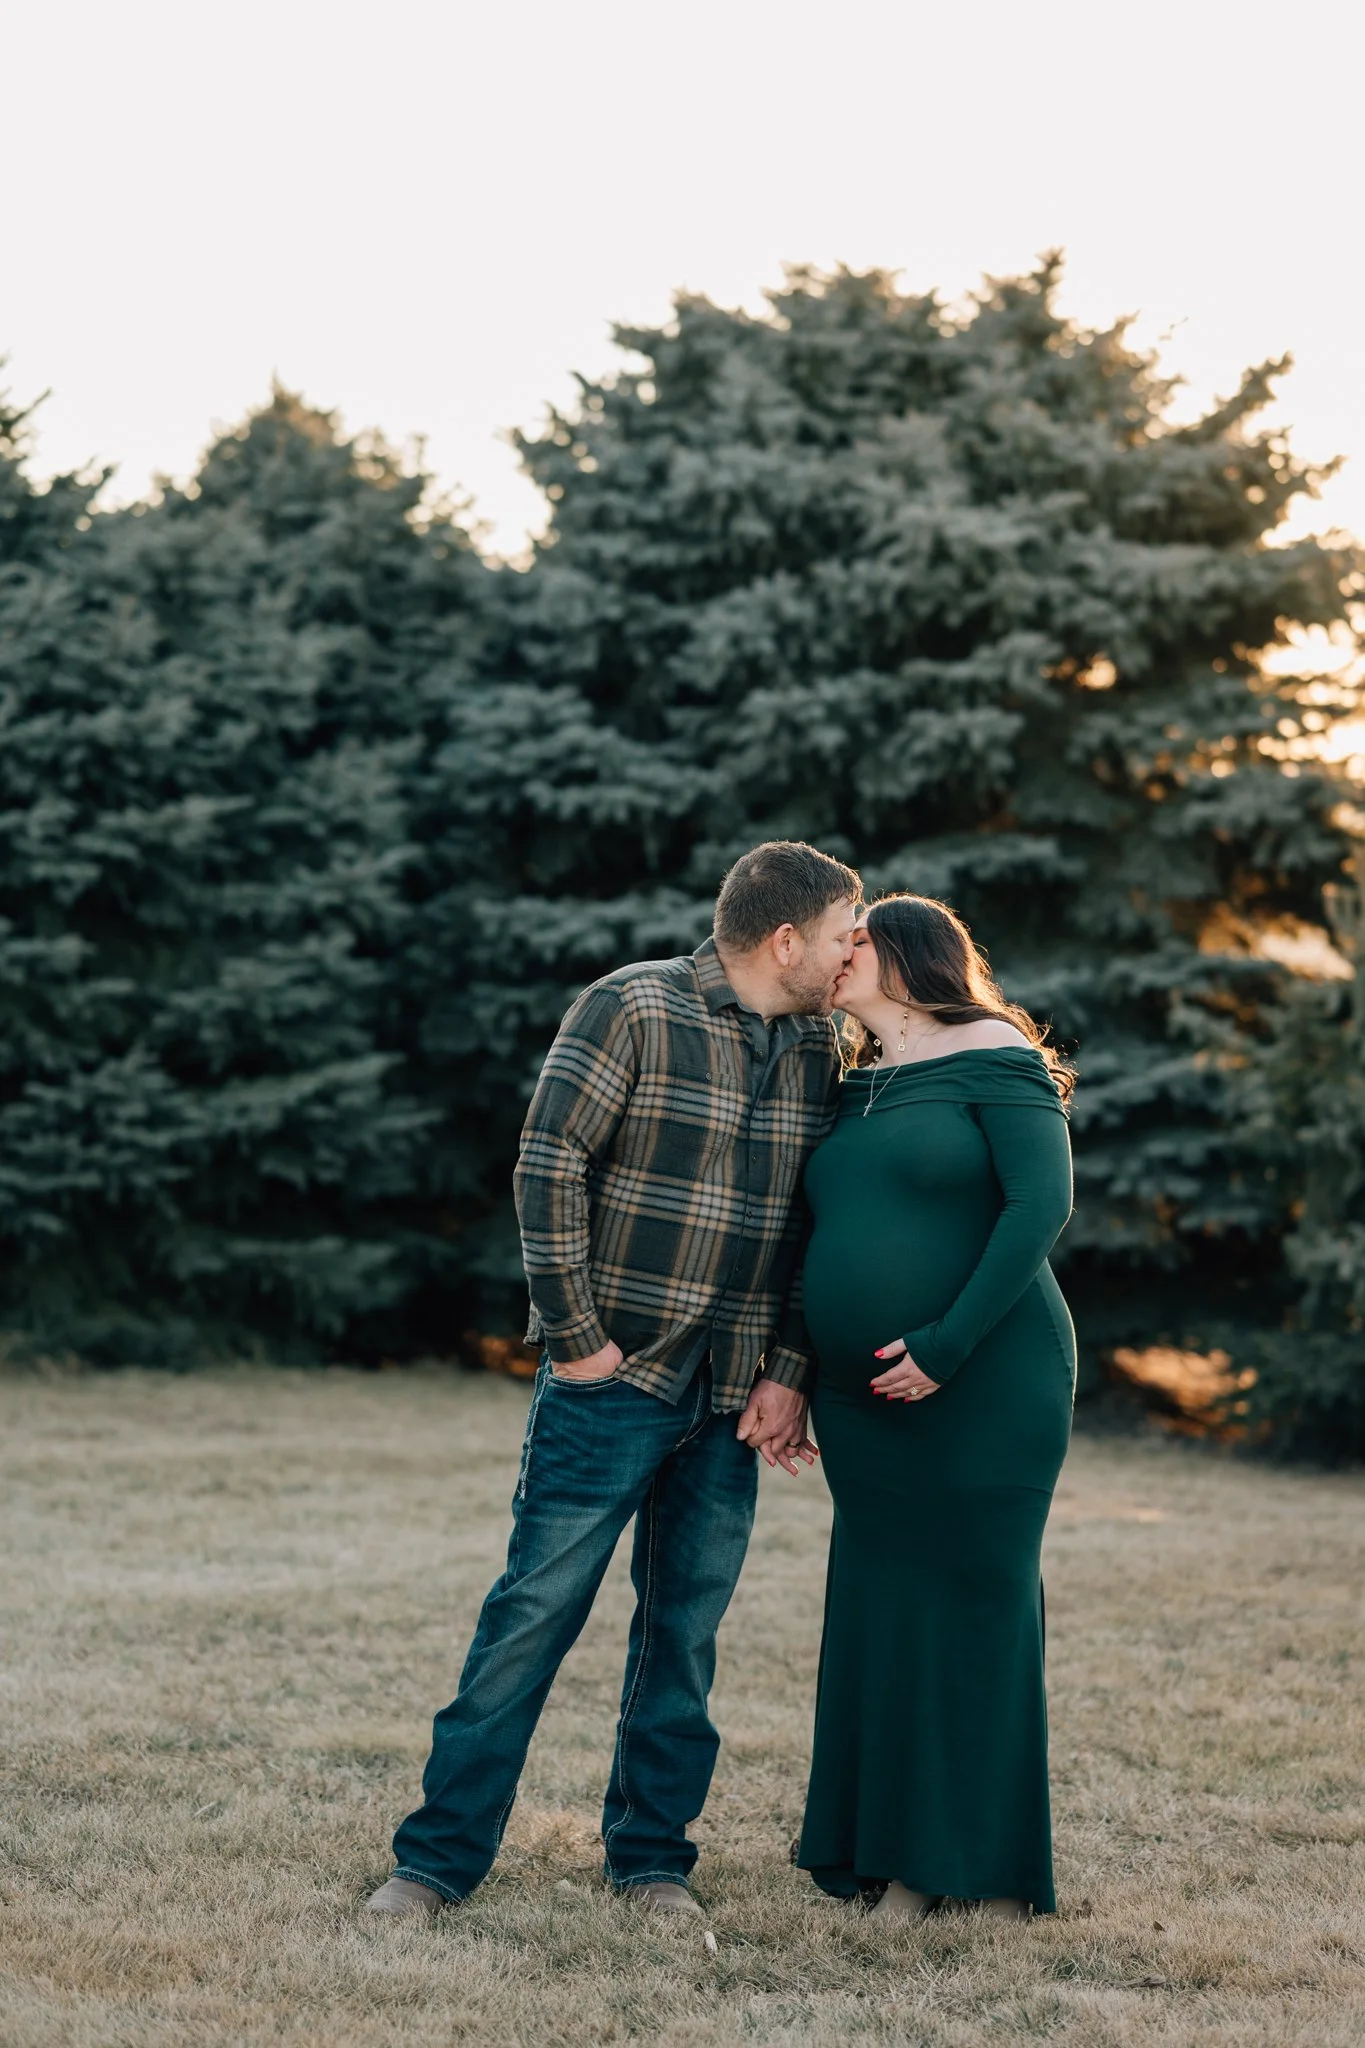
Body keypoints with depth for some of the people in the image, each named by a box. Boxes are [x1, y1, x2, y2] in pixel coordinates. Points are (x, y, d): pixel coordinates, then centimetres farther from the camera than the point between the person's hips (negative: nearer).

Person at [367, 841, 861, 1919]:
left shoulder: (819, 1049, 10)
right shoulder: (633, 1009, -8)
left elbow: (821, 1223, 11)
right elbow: (549, 1165, -11)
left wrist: (788, 1372, 2)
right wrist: (575, 1335, -13)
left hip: (733, 1400, 5)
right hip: (612, 1380, -5)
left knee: (687, 1629, 9)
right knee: (534, 1611, -3)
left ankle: (653, 1856, 21)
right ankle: (440, 1856, 5)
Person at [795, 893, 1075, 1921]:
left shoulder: (995, 1059, -5)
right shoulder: (851, 1088, 16)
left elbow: (1042, 1203, -14)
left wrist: (947, 1345, -19)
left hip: (988, 1389, -6)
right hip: (865, 1405, 6)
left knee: (981, 1600, -1)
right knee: (880, 1609, 6)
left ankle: (998, 1871, 9)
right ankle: (900, 1861, 13)